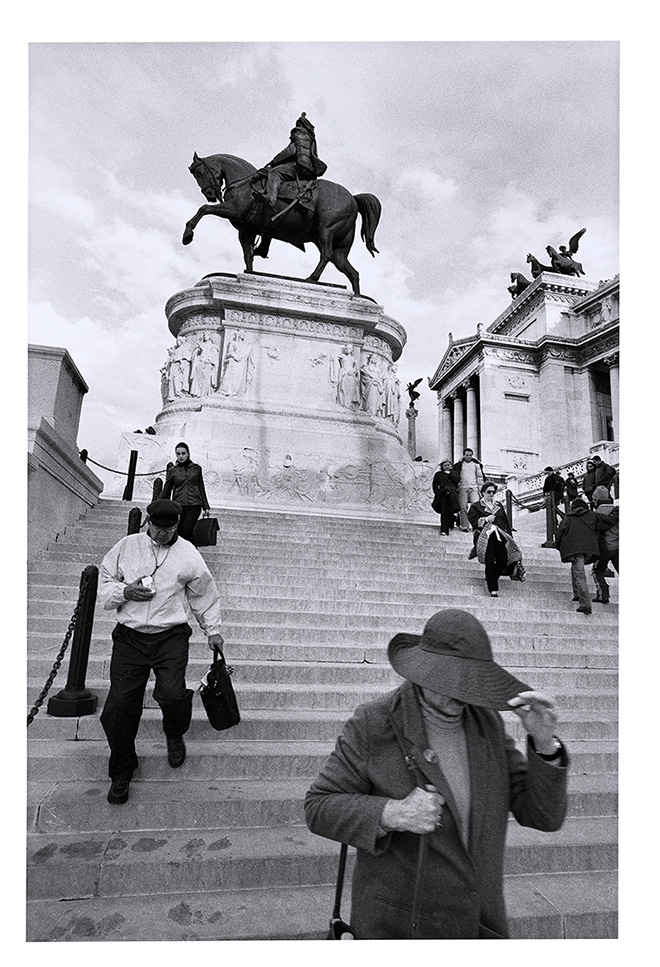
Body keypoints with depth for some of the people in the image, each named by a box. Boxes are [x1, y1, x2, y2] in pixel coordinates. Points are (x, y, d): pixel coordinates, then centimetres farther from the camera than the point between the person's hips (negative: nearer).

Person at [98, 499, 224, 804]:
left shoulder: (188, 555, 3)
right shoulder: (127, 546, 5)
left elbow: (204, 595, 13)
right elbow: (104, 583, 11)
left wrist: (212, 630, 17)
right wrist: (125, 591, -10)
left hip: (171, 636, -1)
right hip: (129, 636, 2)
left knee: (172, 695, -20)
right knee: (118, 707, -2)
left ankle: (174, 735, 18)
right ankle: (122, 770, 26)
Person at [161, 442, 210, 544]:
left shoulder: (196, 468, 8)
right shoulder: (172, 470, 7)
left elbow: (201, 489, 14)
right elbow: (166, 492, 11)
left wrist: (206, 507, 12)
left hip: (194, 506, -1)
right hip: (178, 506, 1)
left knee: (186, 530, -19)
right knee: (178, 533, 0)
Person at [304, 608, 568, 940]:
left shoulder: (487, 723, -6)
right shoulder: (372, 725, -19)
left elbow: (544, 816, -6)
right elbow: (320, 807, -14)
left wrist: (544, 742, -23)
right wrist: (392, 815, -29)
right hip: (396, 927, -3)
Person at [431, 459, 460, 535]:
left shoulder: (453, 473, 14)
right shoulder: (438, 474, 10)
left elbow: (456, 480, -6)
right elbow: (434, 484, 12)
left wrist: (449, 473, -3)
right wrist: (437, 493, 1)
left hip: (452, 495, 1)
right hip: (442, 495, -1)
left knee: (451, 512, 5)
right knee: (444, 513, -8)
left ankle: (451, 526, 29)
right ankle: (444, 530, -10)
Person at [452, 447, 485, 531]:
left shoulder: (476, 464, 11)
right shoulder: (459, 464, 6)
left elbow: (480, 476, 15)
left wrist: (480, 488, 9)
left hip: (473, 488, 1)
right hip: (462, 488, -1)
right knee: (463, 507, -3)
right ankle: (464, 526, 0)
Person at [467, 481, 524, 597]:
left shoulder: (499, 505, 24)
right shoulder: (476, 506, 11)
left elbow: (506, 521, 21)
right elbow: (472, 520, -1)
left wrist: (510, 537, 12)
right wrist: (486, 519, -14)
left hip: (500, 536, 4)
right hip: (485, 537, -4)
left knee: (503, 561, -10)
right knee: (490, 562, -14)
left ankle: (491, 579, 15)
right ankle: (493, 589, -12)